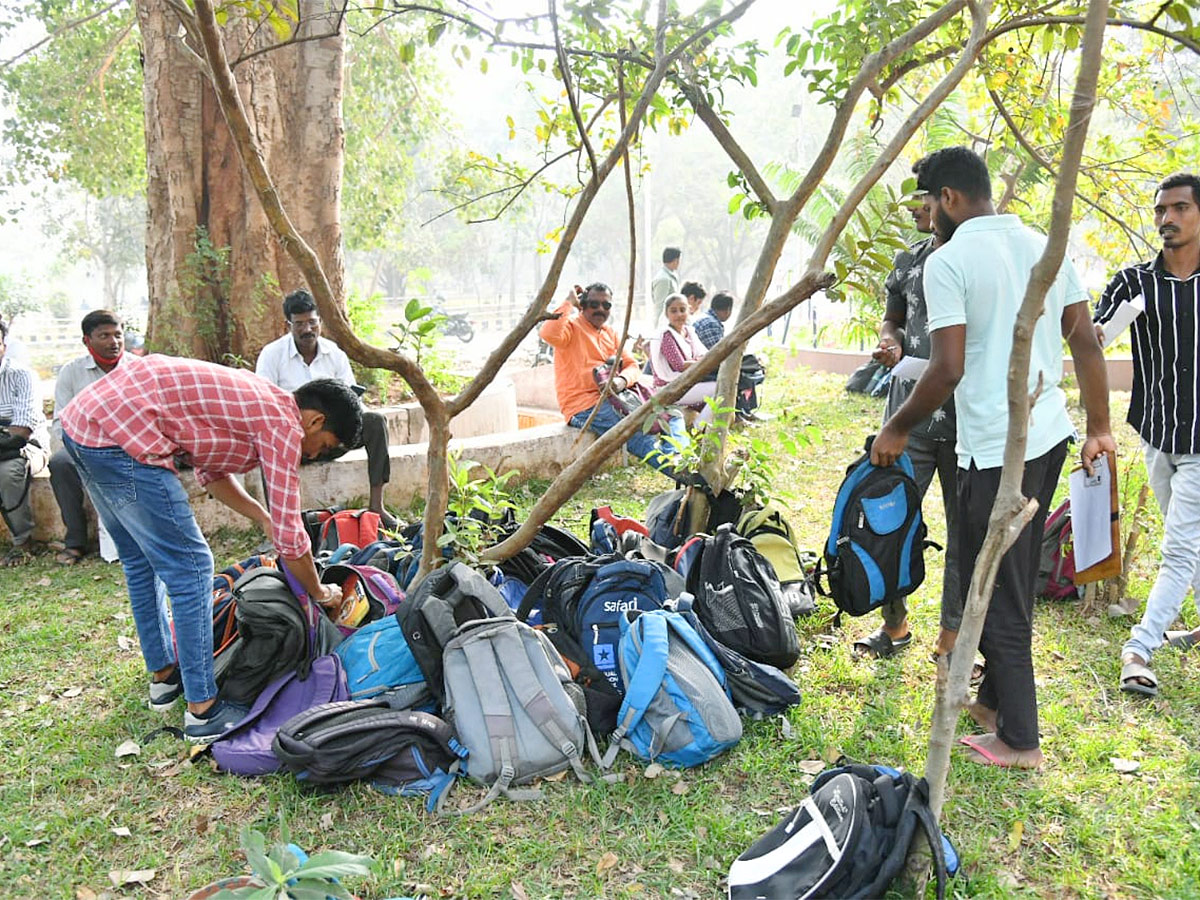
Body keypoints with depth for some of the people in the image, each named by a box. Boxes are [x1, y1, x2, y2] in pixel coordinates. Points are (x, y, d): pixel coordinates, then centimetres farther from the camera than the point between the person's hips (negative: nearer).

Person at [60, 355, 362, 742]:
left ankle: (164, 675, 39)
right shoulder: (282, 425, -9)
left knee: (142, 561, 23)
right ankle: (202, 710, 7)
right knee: (191, 568, -1)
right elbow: (289, 537, -6)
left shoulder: (255, 398, 17)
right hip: (119, 438, -11)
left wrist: (263, 518, 24)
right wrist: (320, 593, 9)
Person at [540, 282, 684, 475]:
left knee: (672, 415, -9)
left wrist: (622, 380, -11)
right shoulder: (572, 326, 1)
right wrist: (568, 302, -12)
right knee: (636, 434, -33)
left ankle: (675, 458, -35)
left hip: (613, 397, 8)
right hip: (583, 405, -8)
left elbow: (632, 365, 13)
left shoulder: (610, 332, 23)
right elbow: (549, 334, -23)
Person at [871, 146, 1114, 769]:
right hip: (1050, 437, 8)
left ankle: (1019, 740, 15)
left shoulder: (947, 262, -12)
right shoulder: (1045, 246, 9)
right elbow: (1086, 344, 10)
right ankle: (996, 698, 35)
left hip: (995, 450, -8)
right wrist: (1099, 428, 17)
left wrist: (897, 429, -4)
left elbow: (948, 369, -18)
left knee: (997, 595, 4)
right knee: (1015, 582, 20)